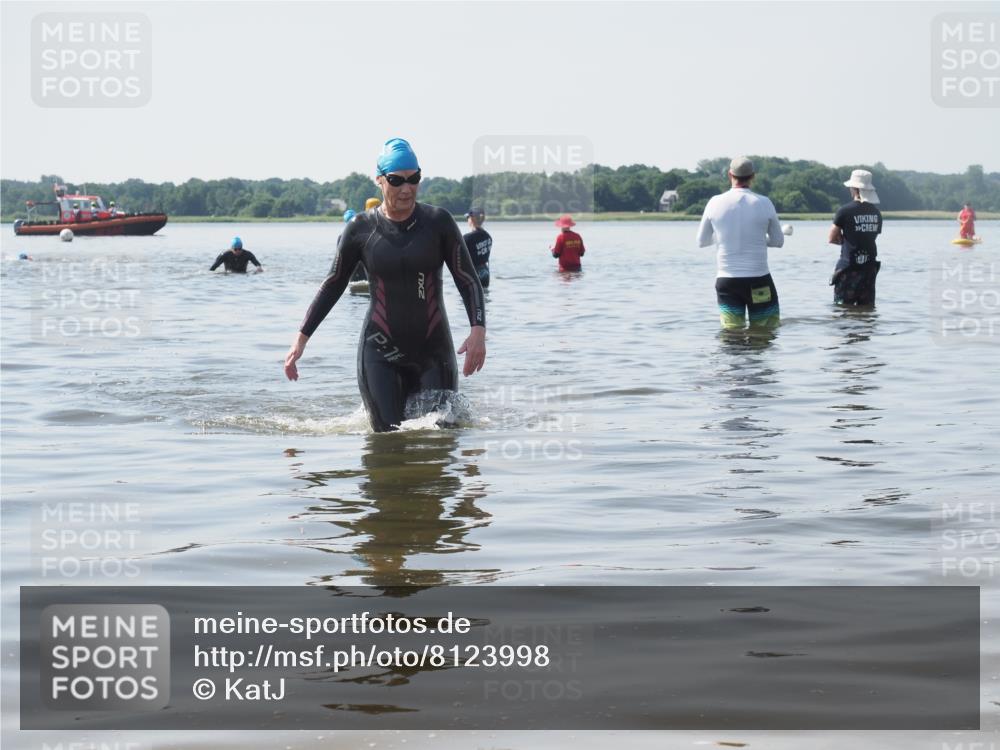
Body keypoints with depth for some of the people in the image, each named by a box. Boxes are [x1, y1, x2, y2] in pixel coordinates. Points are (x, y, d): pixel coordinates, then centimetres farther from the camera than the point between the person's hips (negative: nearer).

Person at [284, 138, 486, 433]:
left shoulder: (438, 222, -1)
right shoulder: (361, 229, 0)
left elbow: (468, 280, -1)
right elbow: (333, 286, 10)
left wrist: (478, 330, -17)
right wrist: (301, 338, 6)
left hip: (433, 352, 1)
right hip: (380, 353, 0)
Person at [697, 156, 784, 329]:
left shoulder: (716, 203, -4)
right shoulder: (764, 203, -6)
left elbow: (702, 242, 9)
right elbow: (778, 241, 6)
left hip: (726, 281, 1)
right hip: (759, 280, -1)